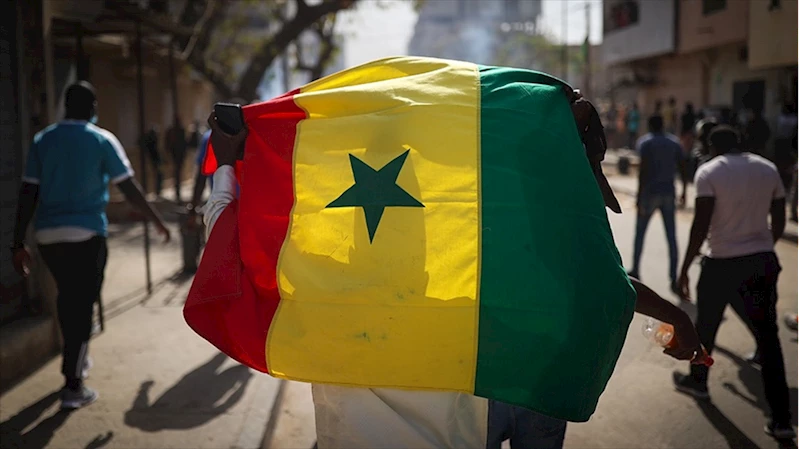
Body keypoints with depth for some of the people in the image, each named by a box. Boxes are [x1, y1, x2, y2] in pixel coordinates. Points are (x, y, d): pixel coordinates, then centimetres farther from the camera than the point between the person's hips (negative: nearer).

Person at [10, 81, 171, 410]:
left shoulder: (42, 140, 6)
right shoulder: (102, 140, -3)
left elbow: (28, 193, 2)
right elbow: (129, 188, -4)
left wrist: (18, 243, 4)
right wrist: (158, 222, 8)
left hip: (47, 234, 4)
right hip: (86, 234, -4)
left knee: (67, 297, 23)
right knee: (82, 304, 2)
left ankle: (75, 360, 39)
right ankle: (73, 386, 2)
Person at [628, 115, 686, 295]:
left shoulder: (645, 142, -4)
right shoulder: (674, 142, 10)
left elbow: (643, 169, -13)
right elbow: (682, 167, 8)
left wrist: (639, 195, -12)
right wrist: (683, 191, 17)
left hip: (650, 192, -4)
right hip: (668, 193, 4)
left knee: (640, 232, 11)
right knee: (671, 236, 3)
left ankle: (635, 270, 17)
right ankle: (674, 278, -1)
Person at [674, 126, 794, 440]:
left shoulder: (709, 172, -8)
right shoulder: (768, 168, 7)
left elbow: (701, 226, -15)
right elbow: (779, 221, 10)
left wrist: (684, 269, -9)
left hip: (724, 262, -4)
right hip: (764, 261, 4)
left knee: (706, 325, 20)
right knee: (768, 336, 6)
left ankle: (697, 380, 42)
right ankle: (781, 419, 4)